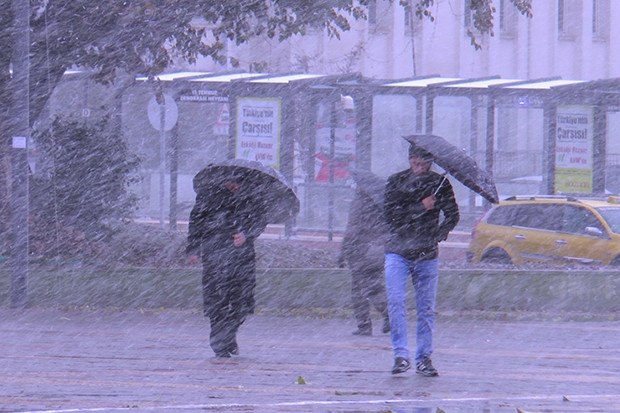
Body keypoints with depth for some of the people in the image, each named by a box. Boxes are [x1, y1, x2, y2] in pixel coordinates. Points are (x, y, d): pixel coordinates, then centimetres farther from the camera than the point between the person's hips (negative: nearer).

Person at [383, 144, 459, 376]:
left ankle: (424, 358, 10)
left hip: (427, 255, 1)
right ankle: (401, 355, -12)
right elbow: (390, 214, -7)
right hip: (398, 252, -1)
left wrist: (439, 234, -10)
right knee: (396, 302, -13)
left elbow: (453, 215, 7)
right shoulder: (396, 182, 4)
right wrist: (421, 208, -15)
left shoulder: (440, 183, 7)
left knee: (426, 308, 3)